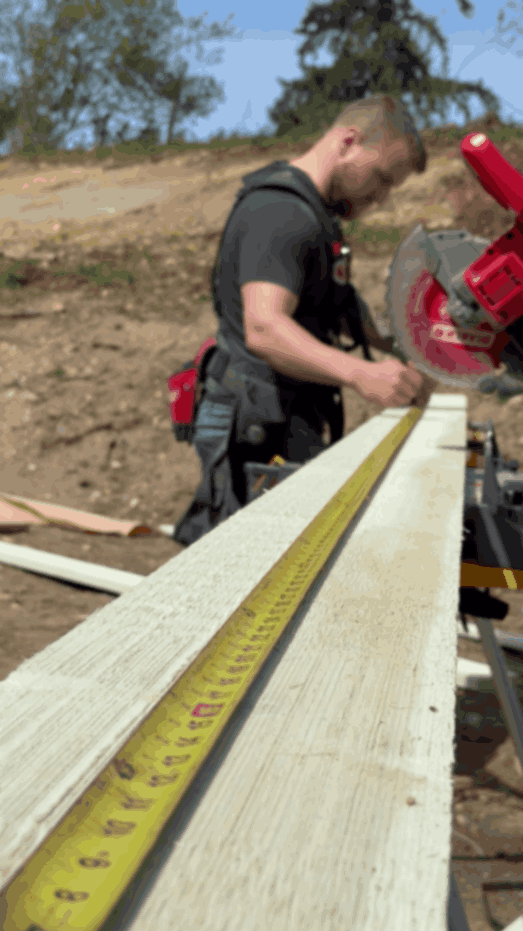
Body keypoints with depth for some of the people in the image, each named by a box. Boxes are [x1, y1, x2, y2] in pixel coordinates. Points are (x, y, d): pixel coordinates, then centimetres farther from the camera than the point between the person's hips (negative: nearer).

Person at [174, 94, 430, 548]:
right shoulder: (280, 212, -17)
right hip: (257, 429, -10)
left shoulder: (315, 212, 18)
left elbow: (338, 303, 31)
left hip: (295, 422, 11)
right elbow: (264, 328, -32)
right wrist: (360, 374, -44)